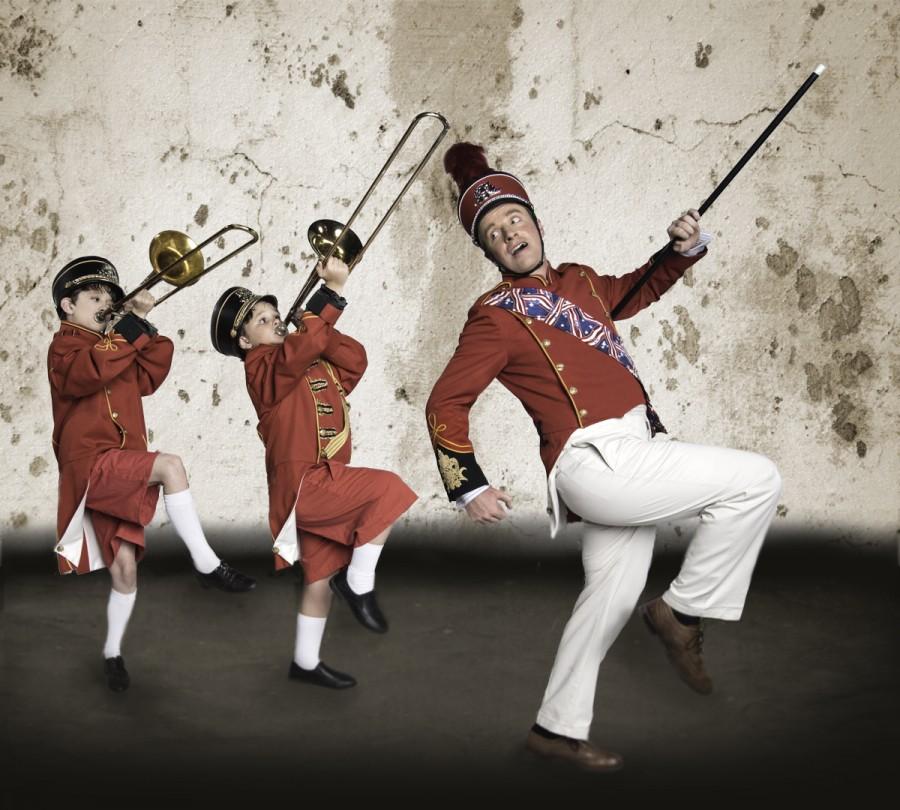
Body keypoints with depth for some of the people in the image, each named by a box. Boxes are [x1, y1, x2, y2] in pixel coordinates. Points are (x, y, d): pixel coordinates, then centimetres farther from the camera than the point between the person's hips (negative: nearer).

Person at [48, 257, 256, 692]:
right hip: (91, 463, -8)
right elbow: (88, 372, -23)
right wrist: (129, 329, -20)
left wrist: (145, 325, 2)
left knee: (125, 569, 5)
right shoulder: (65, 346, 0)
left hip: (119, 472, 8)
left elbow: (148, 376, 11)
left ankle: (113, 652, 19)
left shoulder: (112, 345, 23)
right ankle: (207, 565, -28)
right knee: (170, 465, -30)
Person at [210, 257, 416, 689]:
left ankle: (306, 662, 28)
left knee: (321, 574, 14)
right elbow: (304, 344, -26)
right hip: (302, 481, -9)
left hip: (321, 483, 9)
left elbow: (354, 358, 3)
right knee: (388, 489, -22)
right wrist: (332, 292, -22)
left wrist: (320, 330, -6)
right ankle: (359, 584, -9)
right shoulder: (262, 367, -7)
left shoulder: (315, 367, 18)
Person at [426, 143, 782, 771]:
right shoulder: (496, 316, -4)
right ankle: (684, 611, 1)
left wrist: (685, 248, 17)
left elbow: (640, 290, 35)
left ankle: (558, 728, 25)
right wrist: (470, 488, -10)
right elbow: (445, 404, -5)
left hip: (631, 458, 8)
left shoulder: (578, 281, 17)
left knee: (612, 594, 15)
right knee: (757, 480, -10)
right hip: (595, 462, -8)